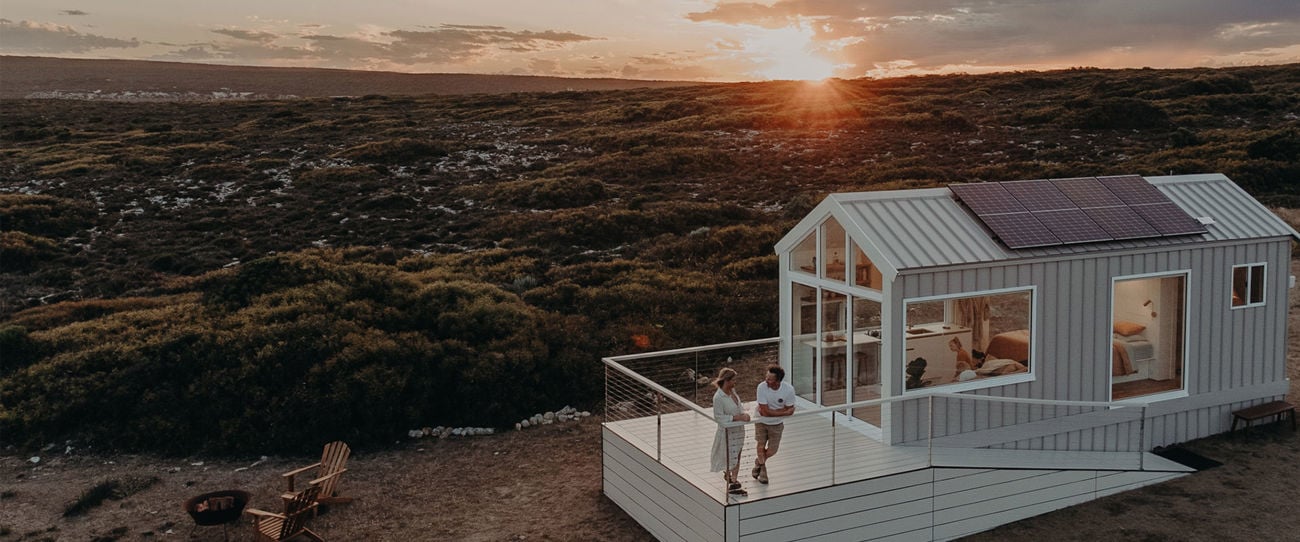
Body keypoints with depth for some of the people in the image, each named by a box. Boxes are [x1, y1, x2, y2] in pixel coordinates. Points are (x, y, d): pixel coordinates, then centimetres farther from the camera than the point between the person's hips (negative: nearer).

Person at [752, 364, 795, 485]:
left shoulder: (789, 389, -26)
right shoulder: (762, 387, -29)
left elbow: (789, 410, -15)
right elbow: (765, 412, -26)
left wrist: (769, 411, -22)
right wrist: (784, 412, -22)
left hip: (777, 424, 1)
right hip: (761, 422, -1)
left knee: (772, 451, 5)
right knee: (761, 445, -2)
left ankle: (758, 461, 39)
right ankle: (763, 469, 28)